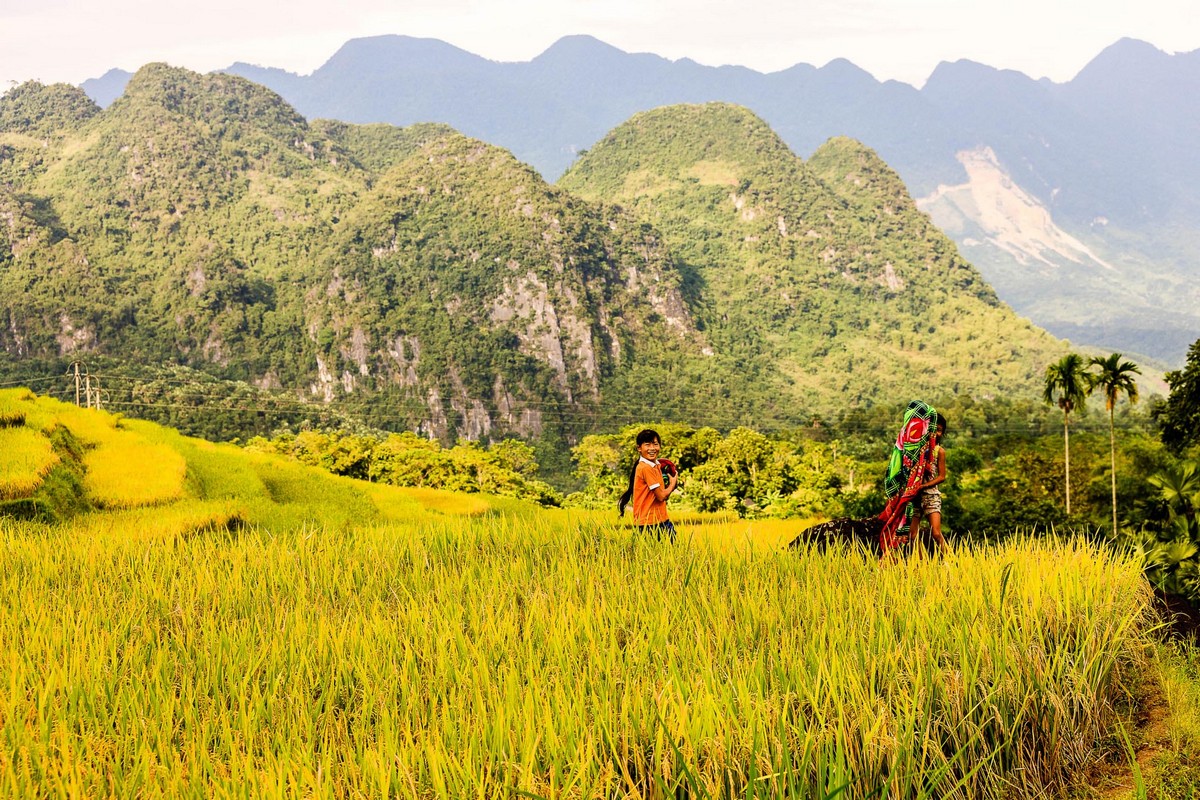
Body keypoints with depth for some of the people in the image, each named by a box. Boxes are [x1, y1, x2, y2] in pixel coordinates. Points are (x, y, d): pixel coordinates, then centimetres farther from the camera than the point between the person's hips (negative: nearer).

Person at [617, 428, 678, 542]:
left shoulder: (656, 466, 12)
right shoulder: (646, 468, -15)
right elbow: (661, 496, -14)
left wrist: (670, 485, -1)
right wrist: (673, 483, 1)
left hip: (660, 520, 9)